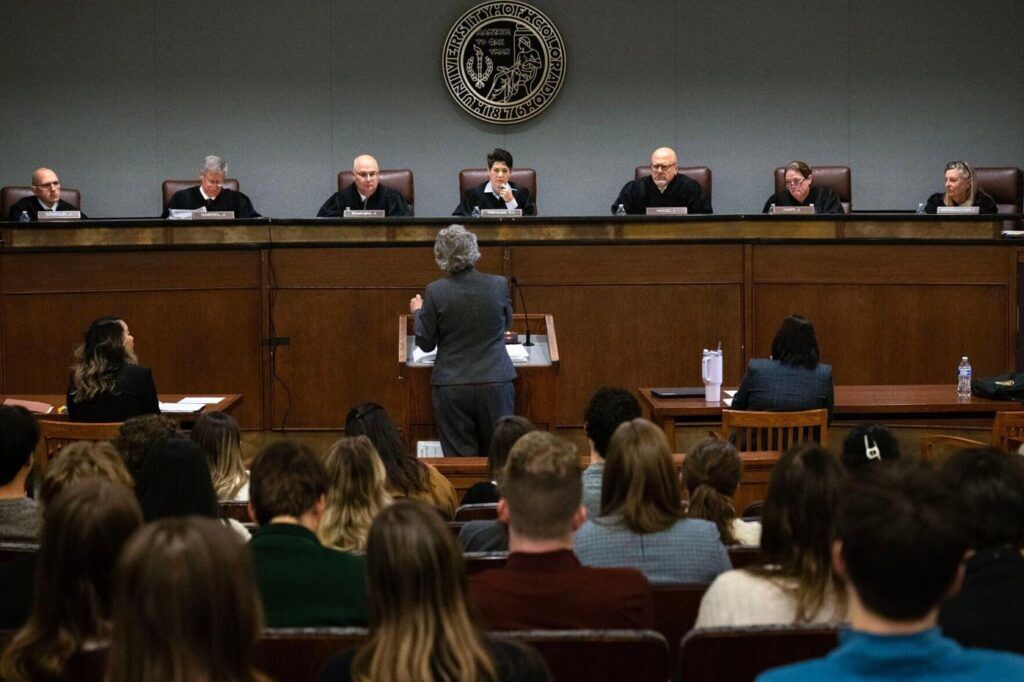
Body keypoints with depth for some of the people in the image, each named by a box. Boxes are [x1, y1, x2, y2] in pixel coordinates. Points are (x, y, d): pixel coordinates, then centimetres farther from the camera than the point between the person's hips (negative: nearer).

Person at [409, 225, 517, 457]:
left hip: (451, 388, -1)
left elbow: (425, 343, 1)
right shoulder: (499, 285, -4)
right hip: (495, 384, 1)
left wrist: (418, 311, 17)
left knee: (459, 458, 5)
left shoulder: (436, 292, -9)